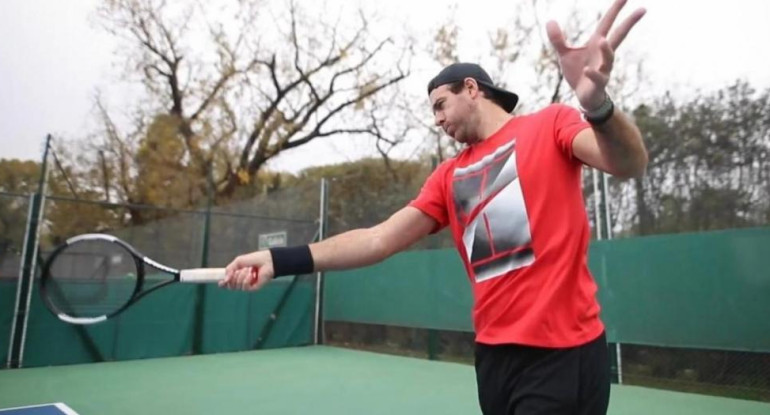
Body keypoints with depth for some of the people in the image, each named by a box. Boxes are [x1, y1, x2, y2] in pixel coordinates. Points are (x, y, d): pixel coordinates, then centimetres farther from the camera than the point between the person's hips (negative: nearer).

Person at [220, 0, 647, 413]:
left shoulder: (549, 124, 0)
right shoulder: (448, 176, 9)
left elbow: (629, 164, -17)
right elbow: (380, 240, 2)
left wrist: (596, 103, -39)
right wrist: (280, 260, -8)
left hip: (562, 352, -5)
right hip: (494, 353, 5)